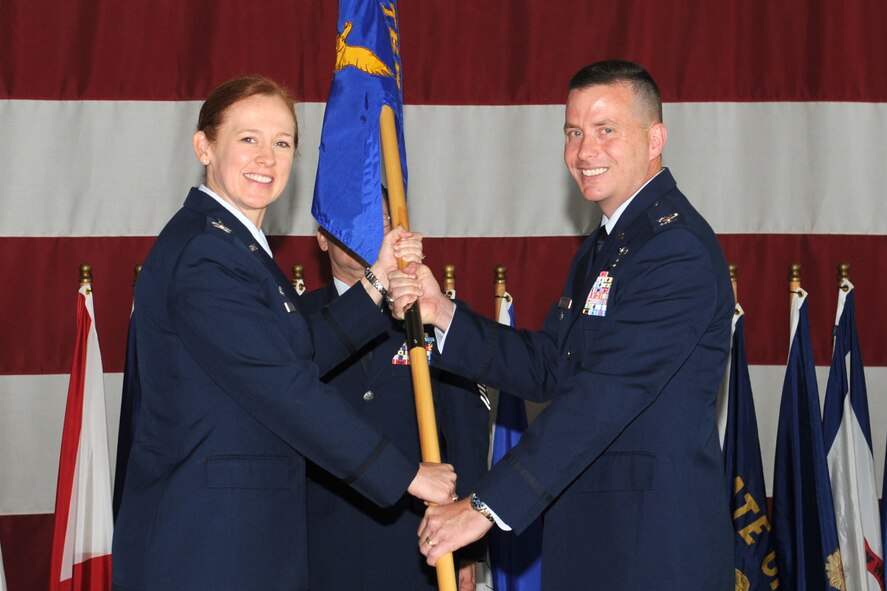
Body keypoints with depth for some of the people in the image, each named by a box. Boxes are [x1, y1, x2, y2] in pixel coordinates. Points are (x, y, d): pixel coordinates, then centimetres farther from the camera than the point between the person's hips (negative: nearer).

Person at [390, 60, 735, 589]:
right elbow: (549, 367, 13)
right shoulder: (605, 245, 17)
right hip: (588, 536, 9)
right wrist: (442, 314, 0)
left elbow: (603, 394, -23)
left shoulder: (677, 247, -16)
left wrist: (486, 506, -24)